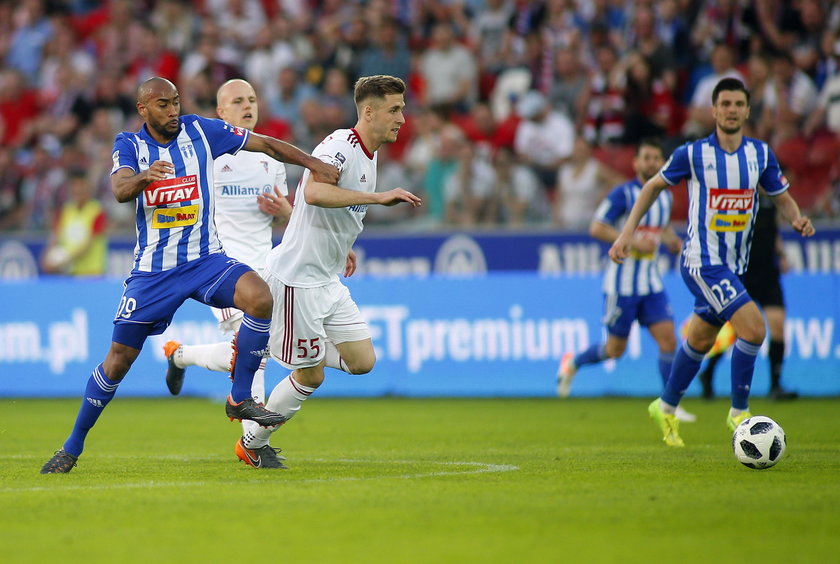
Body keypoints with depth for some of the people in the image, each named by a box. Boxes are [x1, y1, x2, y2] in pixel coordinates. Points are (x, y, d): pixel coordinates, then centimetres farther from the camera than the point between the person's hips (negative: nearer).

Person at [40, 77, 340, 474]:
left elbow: (267, 145, 5)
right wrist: (144, 177, -45)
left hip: (205, 260, 1)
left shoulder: (201, 131, -1)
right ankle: (73, 447, 15)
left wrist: (313, 164, -5)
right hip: (152, 269, -1)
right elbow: (120, 189, -23)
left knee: (260, 298, -27)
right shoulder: (129, 145, -3)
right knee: (119, 358, -1)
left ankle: (239, 399, -12)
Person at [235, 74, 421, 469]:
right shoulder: (339, 147, -20)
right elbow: (314, 192, -40)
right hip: (297, 277, -9)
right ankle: (252, 444, 18)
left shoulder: (368, 154, 10)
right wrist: (378, 197, -40)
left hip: (328, 280, 9)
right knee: (311, 376, -2)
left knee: (363, 361, 5)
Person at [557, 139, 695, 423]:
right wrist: (633, 241, -24)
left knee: (668, 340, -7)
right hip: (622, 282, -5)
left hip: (651, 283, 5)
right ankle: (572, 362, 29)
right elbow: (596, 228, -16)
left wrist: (672, 240, 6)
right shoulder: (623, 194, -12)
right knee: (615, 350, 2)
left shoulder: (665, 197, 9)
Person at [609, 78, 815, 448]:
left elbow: (782, 198, 12)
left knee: (700, 340, 18)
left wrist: (797, 219, -11)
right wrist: (627, 233, 0)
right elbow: (654, 186, 5)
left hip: (734, 266, 6)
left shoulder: (760, 154, 2)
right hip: (702, 263, -6)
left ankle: (666, 408, 37)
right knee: (753, 328, -20)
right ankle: (739, 412, -6)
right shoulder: (693, 154, -9)